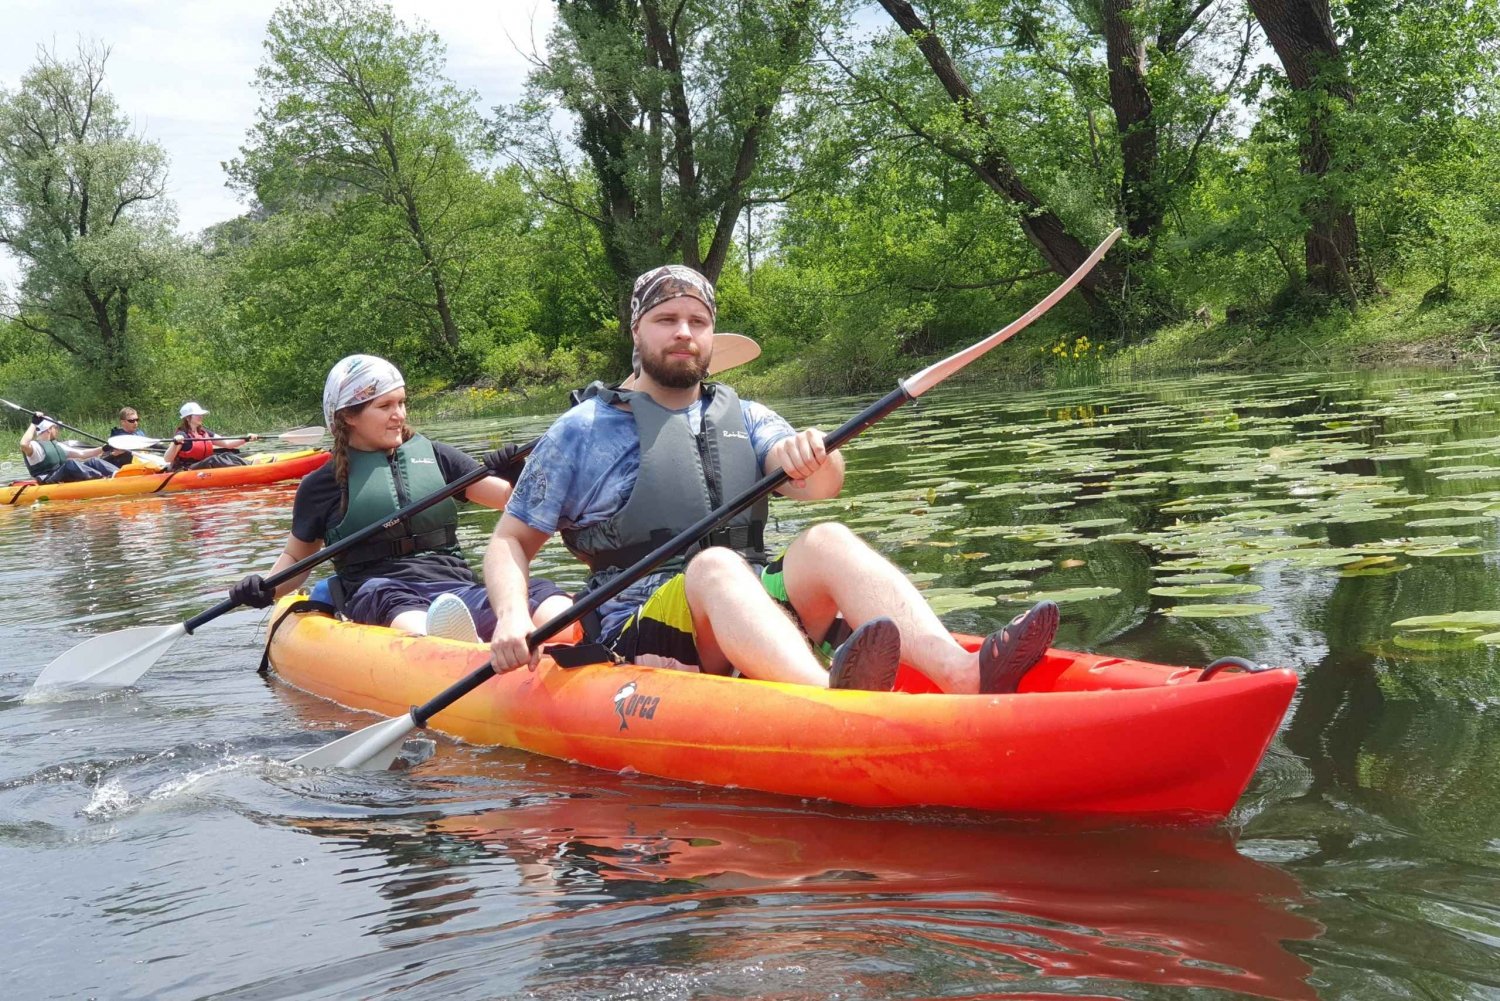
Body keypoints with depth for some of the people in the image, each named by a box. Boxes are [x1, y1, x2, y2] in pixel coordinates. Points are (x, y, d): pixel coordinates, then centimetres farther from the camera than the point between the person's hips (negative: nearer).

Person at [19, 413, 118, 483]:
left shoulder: (57, 445, 25)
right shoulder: (35, 446, -2)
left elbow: (82, 454, 26)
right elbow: (24, 444, -27)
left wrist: (103, 449, 18)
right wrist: (33, 424, -21)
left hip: (67, 479, 8)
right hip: (49, 482, -8)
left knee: (92, 461, -8)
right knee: (70, 464, -33)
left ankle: (117, 473, -33)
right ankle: (102, 478, -49)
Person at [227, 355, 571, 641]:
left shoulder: (433, 456, 18)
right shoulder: (322, 485, 12)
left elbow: (510, 499, 14)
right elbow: (296, 555, 24)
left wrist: (517, 476, -9)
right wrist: (267, 589, 3)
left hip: (454, 587, 3)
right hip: (375, 593, -3)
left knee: (541, 596, -27)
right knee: (395, 603, -41)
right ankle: (438, 642, -76)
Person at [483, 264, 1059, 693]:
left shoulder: (747, 419, 17)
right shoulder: (584, 430, 9)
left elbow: (822, 486, -2)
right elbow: (510, 542, 8)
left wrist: (809, 457, -27)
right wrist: (511, 616, -13)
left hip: (754, 617, 3)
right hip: (640, 646, -3)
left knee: (825, 541, -24)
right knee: (715, 566, -34)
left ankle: (963, 674, -48)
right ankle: (831, 699, -65)